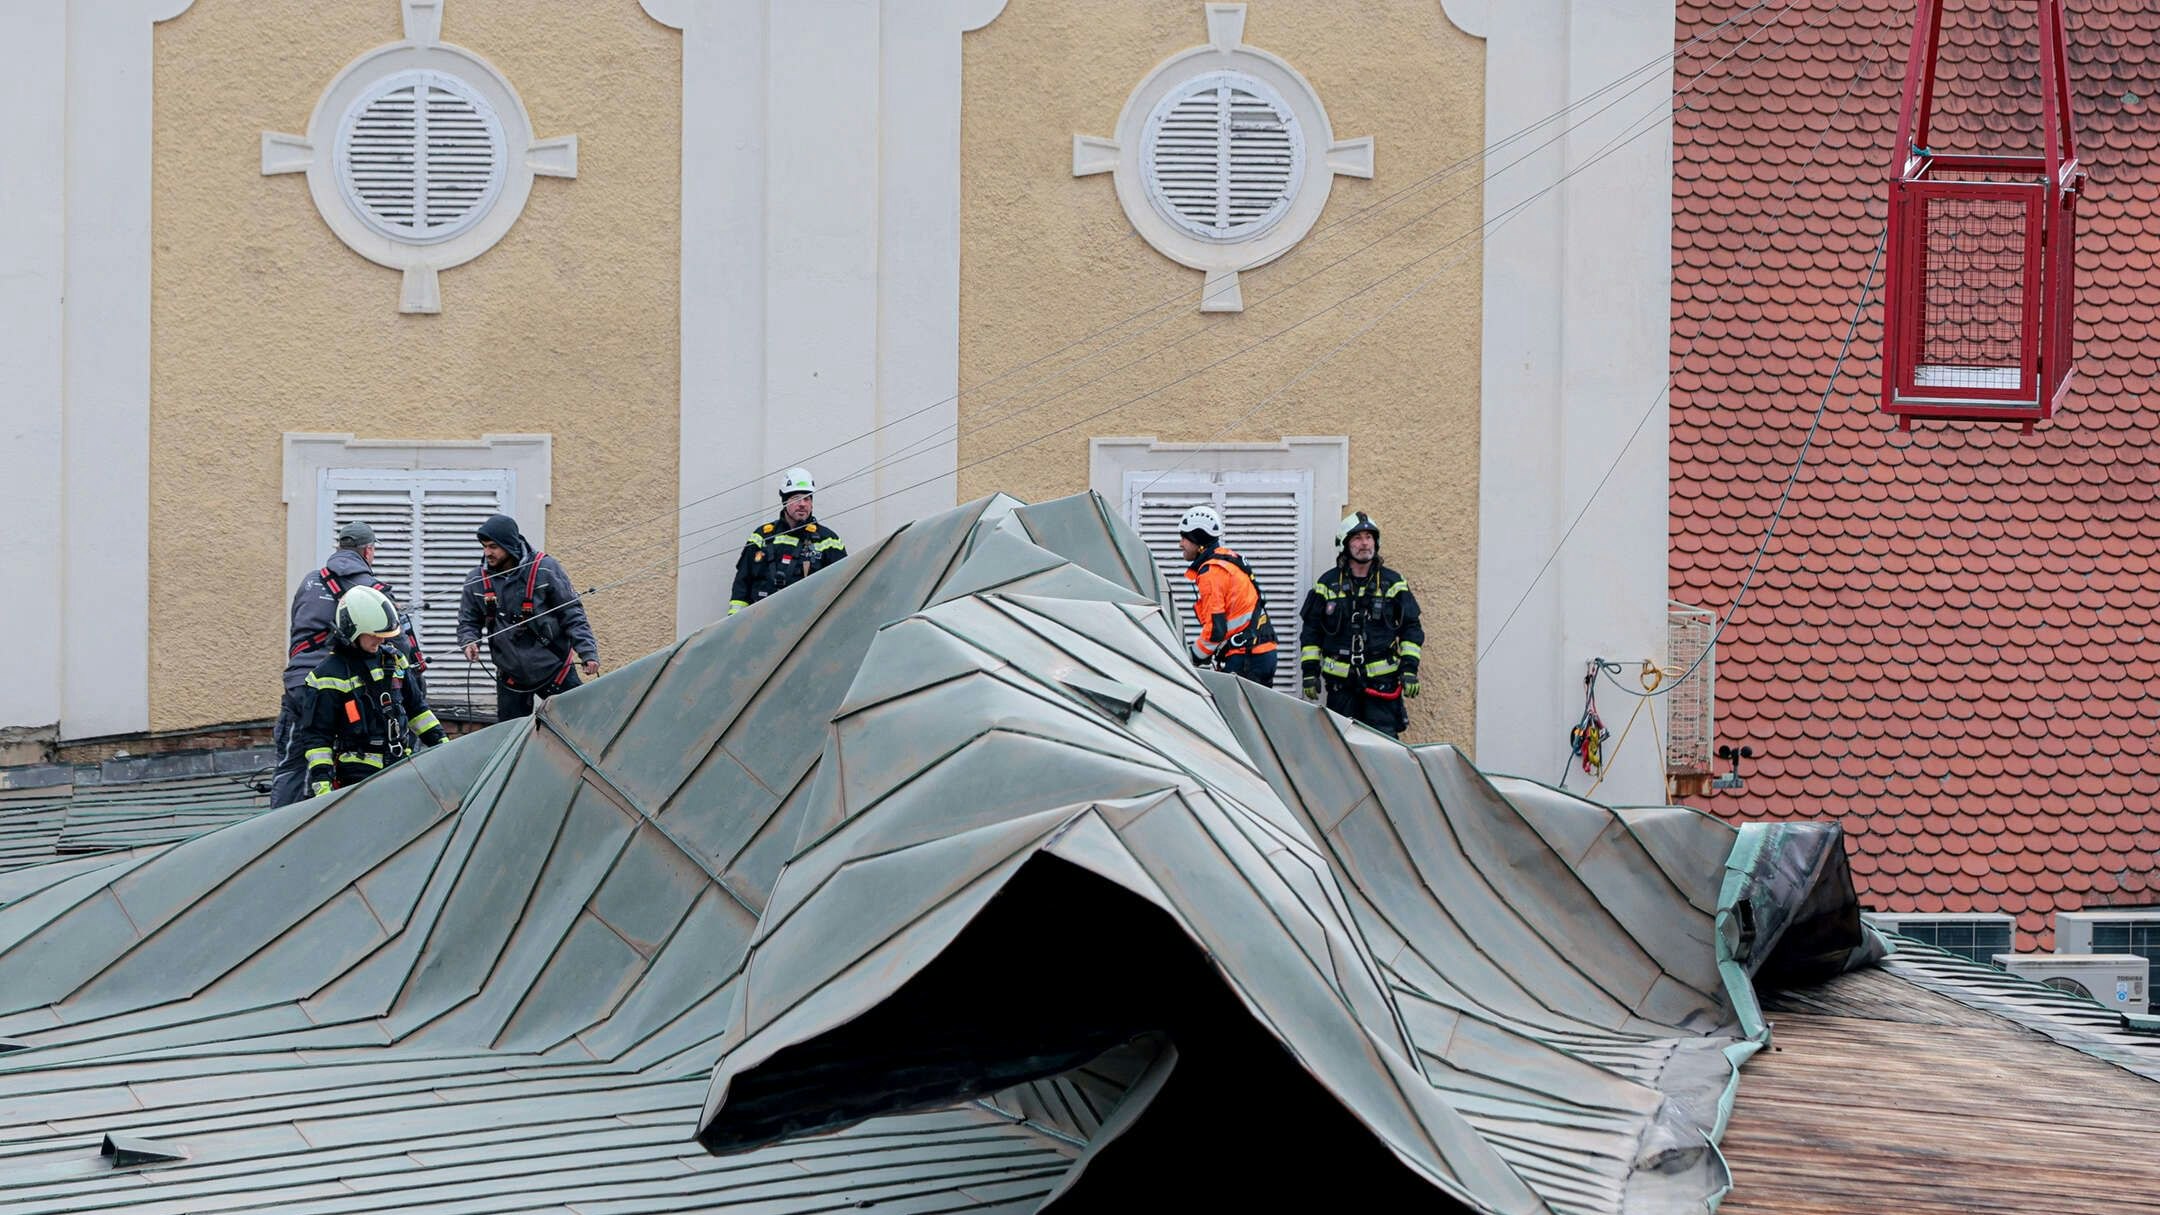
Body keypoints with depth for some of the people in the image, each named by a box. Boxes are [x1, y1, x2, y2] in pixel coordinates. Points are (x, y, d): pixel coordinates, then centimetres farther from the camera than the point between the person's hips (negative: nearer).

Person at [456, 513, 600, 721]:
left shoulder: (545, 570, -13)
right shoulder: (477, 581, -4)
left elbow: (572, 614, -7)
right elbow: (468, 622, 10)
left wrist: (588, 652, -14)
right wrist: (469, 642, -12)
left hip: (554, 670, -2)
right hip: (511, 677, 2)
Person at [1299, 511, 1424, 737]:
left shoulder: (1393, 583, 6)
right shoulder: (1327, 584, 7)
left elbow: (1411, 628, 8)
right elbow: (1311, 631, 11)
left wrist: (1410, 669, -2)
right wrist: (1310, 671, 4)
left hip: (1382, 681, -1)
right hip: (1341, 682, 1)